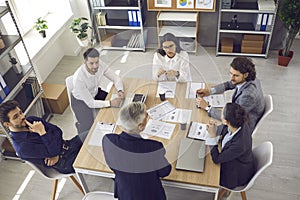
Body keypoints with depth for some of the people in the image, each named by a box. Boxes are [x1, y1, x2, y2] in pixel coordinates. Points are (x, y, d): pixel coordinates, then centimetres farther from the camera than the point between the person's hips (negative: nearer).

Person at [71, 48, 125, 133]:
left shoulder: (101, 65, -23)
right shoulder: (78, 78, -36)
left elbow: (116, 78, -9)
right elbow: (90, 103, -30)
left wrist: (120, 90, -29)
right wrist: (110, 103, -37)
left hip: (96, 93, 6)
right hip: (81, 100, -5)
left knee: (118, 104, -7)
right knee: (88, 127, -21)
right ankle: (80, 126, 15)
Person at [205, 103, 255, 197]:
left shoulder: (239, 145, -44)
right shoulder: (240, 124, -23)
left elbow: (216, 159, -28)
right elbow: (222, 129, 0)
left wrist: (212, 136, -33)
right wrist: (214, 129, -22)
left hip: (237, 175, -6)